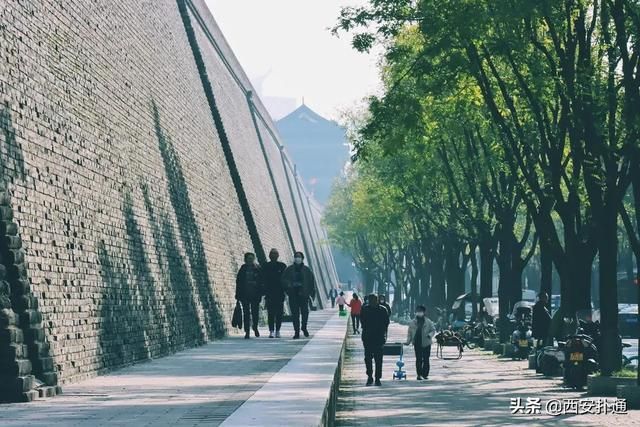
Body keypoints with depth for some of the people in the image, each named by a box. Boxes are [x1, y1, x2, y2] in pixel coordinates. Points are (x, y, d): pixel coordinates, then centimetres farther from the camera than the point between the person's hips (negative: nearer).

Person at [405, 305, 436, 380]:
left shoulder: (428, 322, 0)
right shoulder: (413, 322, 5)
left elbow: (433, 330, 5)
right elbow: (409, 333, 9)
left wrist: (430, 335, -14)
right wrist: (408, 341, 1)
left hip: (426, 344, -1)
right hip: (417, 344, 1)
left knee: (426, 359, 3)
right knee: (418, 359, 1)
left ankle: (425, 374, 12)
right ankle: (419, 374, 6)